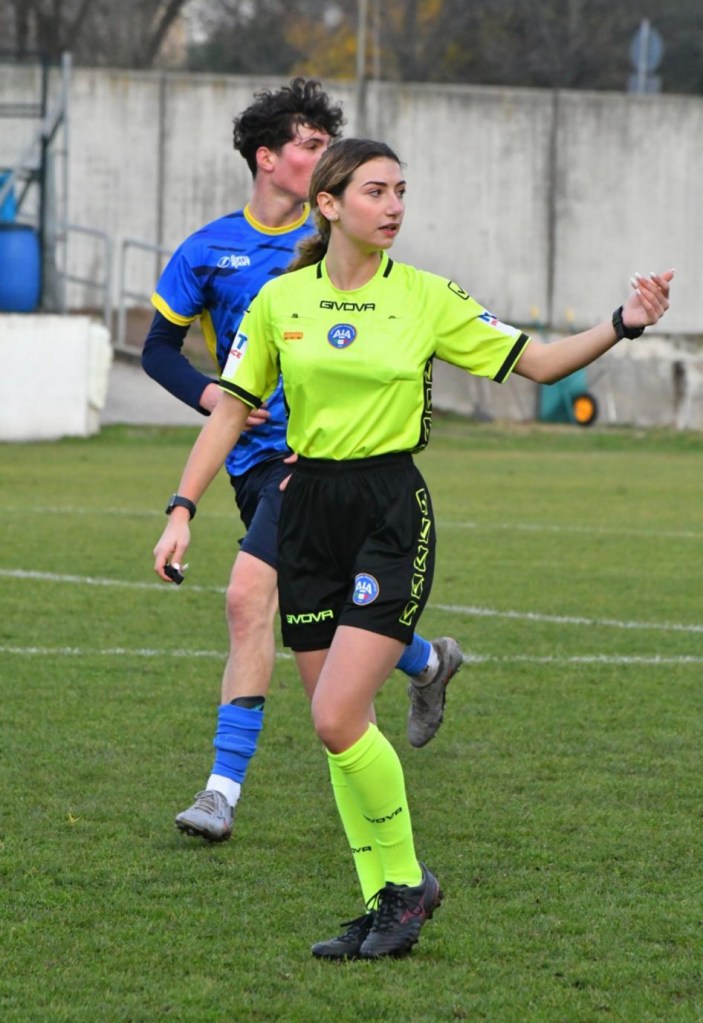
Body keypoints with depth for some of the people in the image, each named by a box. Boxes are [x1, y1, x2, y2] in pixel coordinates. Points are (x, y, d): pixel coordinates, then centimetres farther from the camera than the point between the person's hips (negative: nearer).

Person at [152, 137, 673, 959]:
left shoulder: (427, 298, -2)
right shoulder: (279, 301, 3)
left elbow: (538, 363, 2)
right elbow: (231, 408, 9)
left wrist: (622, 324, -12)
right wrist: (183, 509, 2)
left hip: (393, 512, -4)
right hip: (308, 513, 4)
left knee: (339, 717, -16)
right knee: (337, 724, 5)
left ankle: (406, 881, 3)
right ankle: (381, 905, 15)